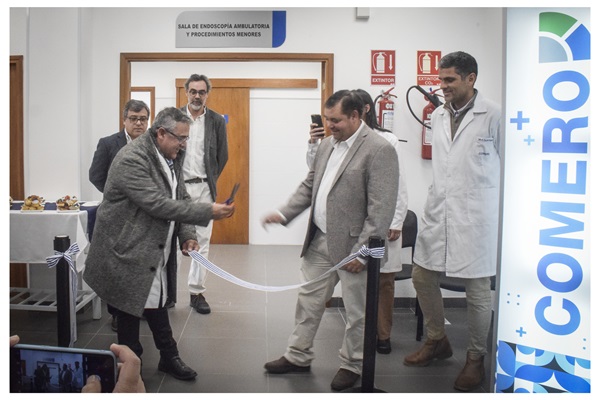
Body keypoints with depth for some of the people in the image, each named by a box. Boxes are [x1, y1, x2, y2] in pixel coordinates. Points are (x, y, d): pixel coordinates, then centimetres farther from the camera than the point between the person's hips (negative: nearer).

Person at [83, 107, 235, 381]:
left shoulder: (171, 157, 5)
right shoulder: (131, 160, -23)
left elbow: (181, 198, 10)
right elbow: (157, 204, -30)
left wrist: (187, 235, -5)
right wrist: (209, 212, -30)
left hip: (156, 252, 8)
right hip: (128, 253, -8)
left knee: (157, 304, 18)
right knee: (130, 316, 5)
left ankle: (169, 358, 31)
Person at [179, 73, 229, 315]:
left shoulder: (217, 121, 4)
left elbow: (222, 155, 10)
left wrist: (210, 181, 8)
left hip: (204, 188, 1)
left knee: (202, 242, 4)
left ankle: (197, 292, 12)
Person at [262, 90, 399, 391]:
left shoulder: (379, 150, -15)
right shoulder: (327, 144, 10)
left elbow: (381, 209, -19)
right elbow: (309, 186, 17)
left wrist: (361, 252, -20)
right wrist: (284, 213, 3)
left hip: (352, 244, -7)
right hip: (320, 241, 7)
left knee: (356, 310, 9)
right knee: (308, 300, 17)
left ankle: (352, 365, 28)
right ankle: (298, 356, 33)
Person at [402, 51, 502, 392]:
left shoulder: (494, 116, -9)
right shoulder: (438, 115, 9)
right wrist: (440, 197, 16)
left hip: (476, 217, -6)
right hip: (438, 212, 6)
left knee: (477, 290, 4)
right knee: (423, 277, 12)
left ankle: (476, 357, 25)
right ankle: (437, 341, 35)